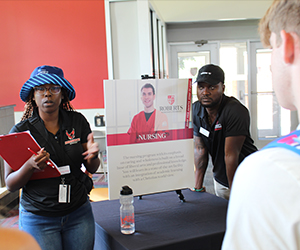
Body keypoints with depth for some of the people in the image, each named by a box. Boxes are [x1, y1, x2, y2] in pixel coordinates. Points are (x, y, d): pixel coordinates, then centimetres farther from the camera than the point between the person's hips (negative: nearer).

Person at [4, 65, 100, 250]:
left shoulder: (78, 121, -3)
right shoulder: (21, 131, -8)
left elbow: (92, 168, 4)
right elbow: (10, 185, -7)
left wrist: (92, 156, -19)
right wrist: (30, 166, -26)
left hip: (79, 213, 2)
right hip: (38, 218, -2)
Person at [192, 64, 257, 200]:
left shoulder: (236, 111, -25)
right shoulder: (195, 109, -5)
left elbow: (231, 155, -24)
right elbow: (200, 149, -4)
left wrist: (234, 193, -17)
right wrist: (197, 186, -6)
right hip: (219, 180, 5)